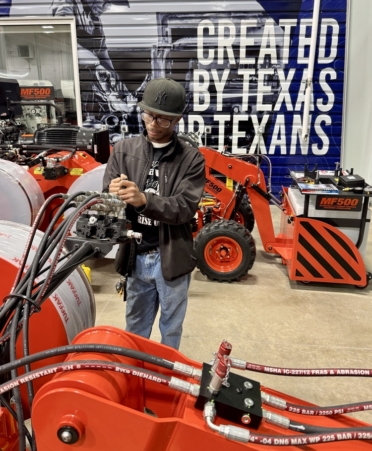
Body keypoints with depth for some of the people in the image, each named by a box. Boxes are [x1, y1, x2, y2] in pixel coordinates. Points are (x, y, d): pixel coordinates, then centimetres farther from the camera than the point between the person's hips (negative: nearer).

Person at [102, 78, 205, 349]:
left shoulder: (191, 159, -8)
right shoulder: (124, 150, 0)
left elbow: (185, 208, -18)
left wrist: (143, 200, -33)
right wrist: (114, 195, -28)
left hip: (171, 256, -2)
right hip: (135, 255, 2)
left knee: (171, 326, 19)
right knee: (136, 324, 22)